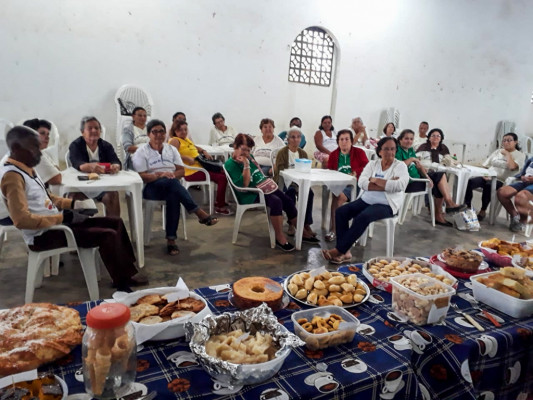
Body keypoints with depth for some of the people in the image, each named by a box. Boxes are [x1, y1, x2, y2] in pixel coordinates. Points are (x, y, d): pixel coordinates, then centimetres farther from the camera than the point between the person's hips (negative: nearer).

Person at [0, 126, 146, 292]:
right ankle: (123, 285, -5)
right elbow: (22, 220, -28)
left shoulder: (26, 168, 11)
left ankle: (128, 273, 12)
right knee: (108, 235, -21)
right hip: (43, 235, -10)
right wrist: (64, 217, -22)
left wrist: (74, 204, 4)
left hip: (54, 223, 10)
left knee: (116, 222, 6)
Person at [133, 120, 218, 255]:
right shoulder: (141, 151, 3)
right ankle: (200, 214, -41)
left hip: (171, 187, 4)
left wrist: (172, 175, -13)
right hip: (151, 187, -4)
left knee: (173, 196, -36)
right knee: (172, 182, -37)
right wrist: (160, 175, -21)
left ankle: (171, 239, -36)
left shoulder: (171, 149, 16)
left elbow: (181, 171, 9)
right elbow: (141, 176, -7)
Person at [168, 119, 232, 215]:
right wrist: (187, 158, -28)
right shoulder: (175, 140, -8)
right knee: (222, 178, -17)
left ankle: (219, 201, 22)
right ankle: (220, 207, -7)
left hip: (199, 166, 11)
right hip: (191, 172, -11)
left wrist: (204, 152, 15)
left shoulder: (187, 140, 20)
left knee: (224, 173, 16)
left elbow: (196, 148, 35)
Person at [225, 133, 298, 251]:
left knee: (288, 202, -5)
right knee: (276, 202, -32)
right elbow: (244, 184, -22)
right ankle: (280, 238, -24)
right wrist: (246, 164, -23)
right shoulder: (230, 164, -11)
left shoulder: (249, 157, 12)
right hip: (250, 194, -8)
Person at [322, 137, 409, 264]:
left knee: (362, 217, -33)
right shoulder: (372, 164, 11)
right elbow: (362, 183, -6)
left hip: (387, 205, -5)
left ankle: (339, 250, -26)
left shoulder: (400, 166, 2)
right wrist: (386, 185, -15)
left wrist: (375, 180, -11)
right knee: (341, 212, -18)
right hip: (367, 200, 5)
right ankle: (345, 252, -20)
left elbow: (399, 185, -18)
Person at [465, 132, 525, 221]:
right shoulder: (498, 151, 24)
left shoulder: (520, 155, 9)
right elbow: (485, 166, 18)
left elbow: (512, 167, -13)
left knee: (488, 185, -39)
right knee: (469, 181, -27)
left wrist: (507, 154, -1)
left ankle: (483, 211, -23)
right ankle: (467, 207, -25)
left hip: (501, 181, -4)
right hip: (488, 177, 4)